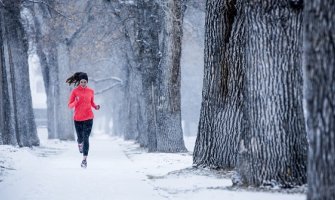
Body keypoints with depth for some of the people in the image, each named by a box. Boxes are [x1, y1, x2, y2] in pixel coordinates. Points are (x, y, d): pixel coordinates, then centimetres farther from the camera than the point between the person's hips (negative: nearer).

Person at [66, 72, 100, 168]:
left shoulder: (91, 91, 3)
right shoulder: (75, 91, -3)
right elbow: (70, 106, -1)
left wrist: (96, 106, -3)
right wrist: (76, 102, -21)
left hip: (88, 118, 0)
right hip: (78, 118, 0)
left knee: (86, 138, -9)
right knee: (80, 138, 8)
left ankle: (84, 159, -7)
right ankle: (80, 144, 47)